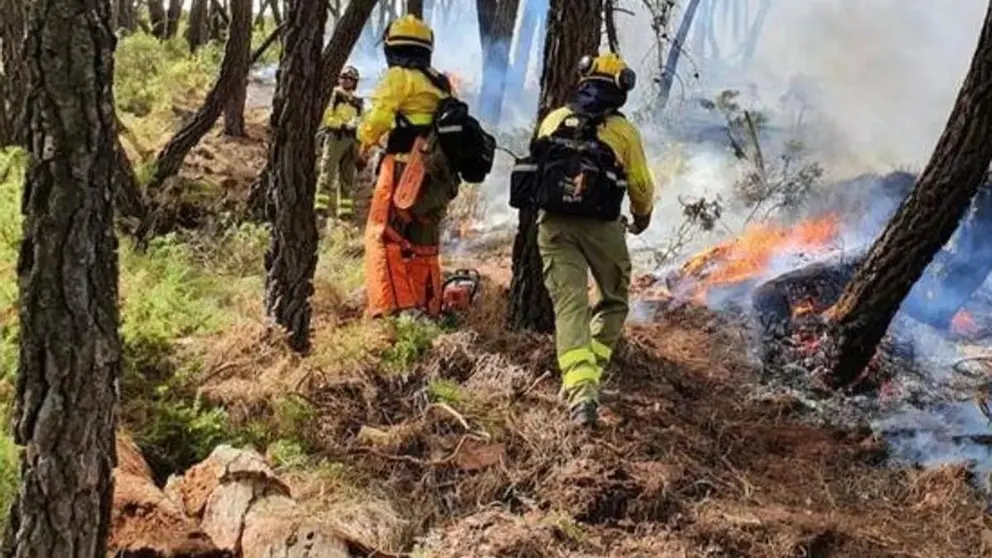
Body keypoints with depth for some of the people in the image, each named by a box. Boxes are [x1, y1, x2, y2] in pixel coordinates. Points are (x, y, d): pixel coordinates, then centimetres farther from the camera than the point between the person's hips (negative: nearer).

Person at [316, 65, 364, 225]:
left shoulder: (357, 101, 18)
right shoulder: (334, 95, 1)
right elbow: (326, 118, -8)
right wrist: (343, 125, -18)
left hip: (350, 139, 6)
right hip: (335, 137, -6)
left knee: (347, 176, 7)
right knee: (328, 172, -9)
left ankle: (344, 210, 11)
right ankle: (321, 207, -9)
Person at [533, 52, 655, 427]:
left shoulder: (553, 120, 7)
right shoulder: (623, 131, -1)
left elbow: (538, 166, 18)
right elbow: (641, 186, 5)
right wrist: (643, 217, 27)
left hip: (553, 224, 2)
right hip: (601, 226, -2)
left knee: (569, 303, -3)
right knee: (612, 302, 18)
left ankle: (579, 389, -17)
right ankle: (590, 373, 9)